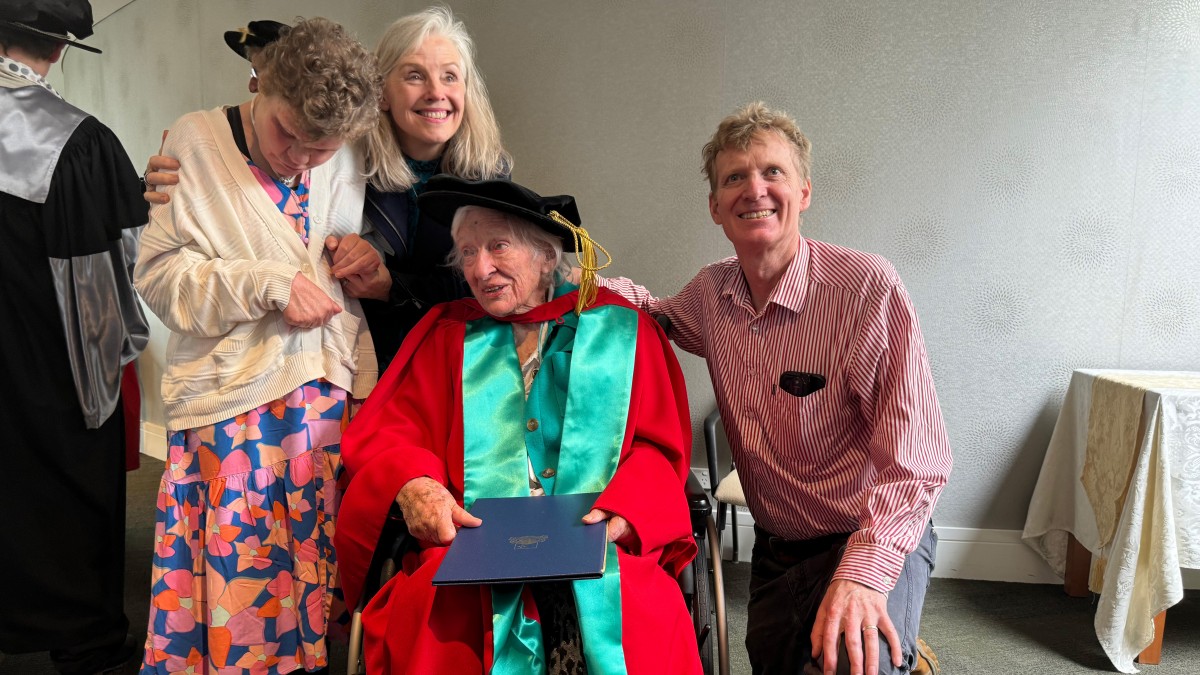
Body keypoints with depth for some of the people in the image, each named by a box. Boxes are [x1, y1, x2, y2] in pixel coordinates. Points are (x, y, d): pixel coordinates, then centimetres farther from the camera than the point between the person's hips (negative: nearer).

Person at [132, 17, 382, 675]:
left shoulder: (344, 167, 8)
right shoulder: (196, 141, 0)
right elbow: (157, 272, -4)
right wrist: (269, 283, -13)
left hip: (328, 398, 3)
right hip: (230, 404, -2)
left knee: (317, 581, 7)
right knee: (235, 584, -1)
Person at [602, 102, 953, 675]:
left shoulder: (870, 290, -21)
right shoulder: (711, 293, -3)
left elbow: (915, 460, -22)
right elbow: (661, 314, 21)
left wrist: (862, 571, -36)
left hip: (877, 544, -6)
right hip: (774, 551, 6)